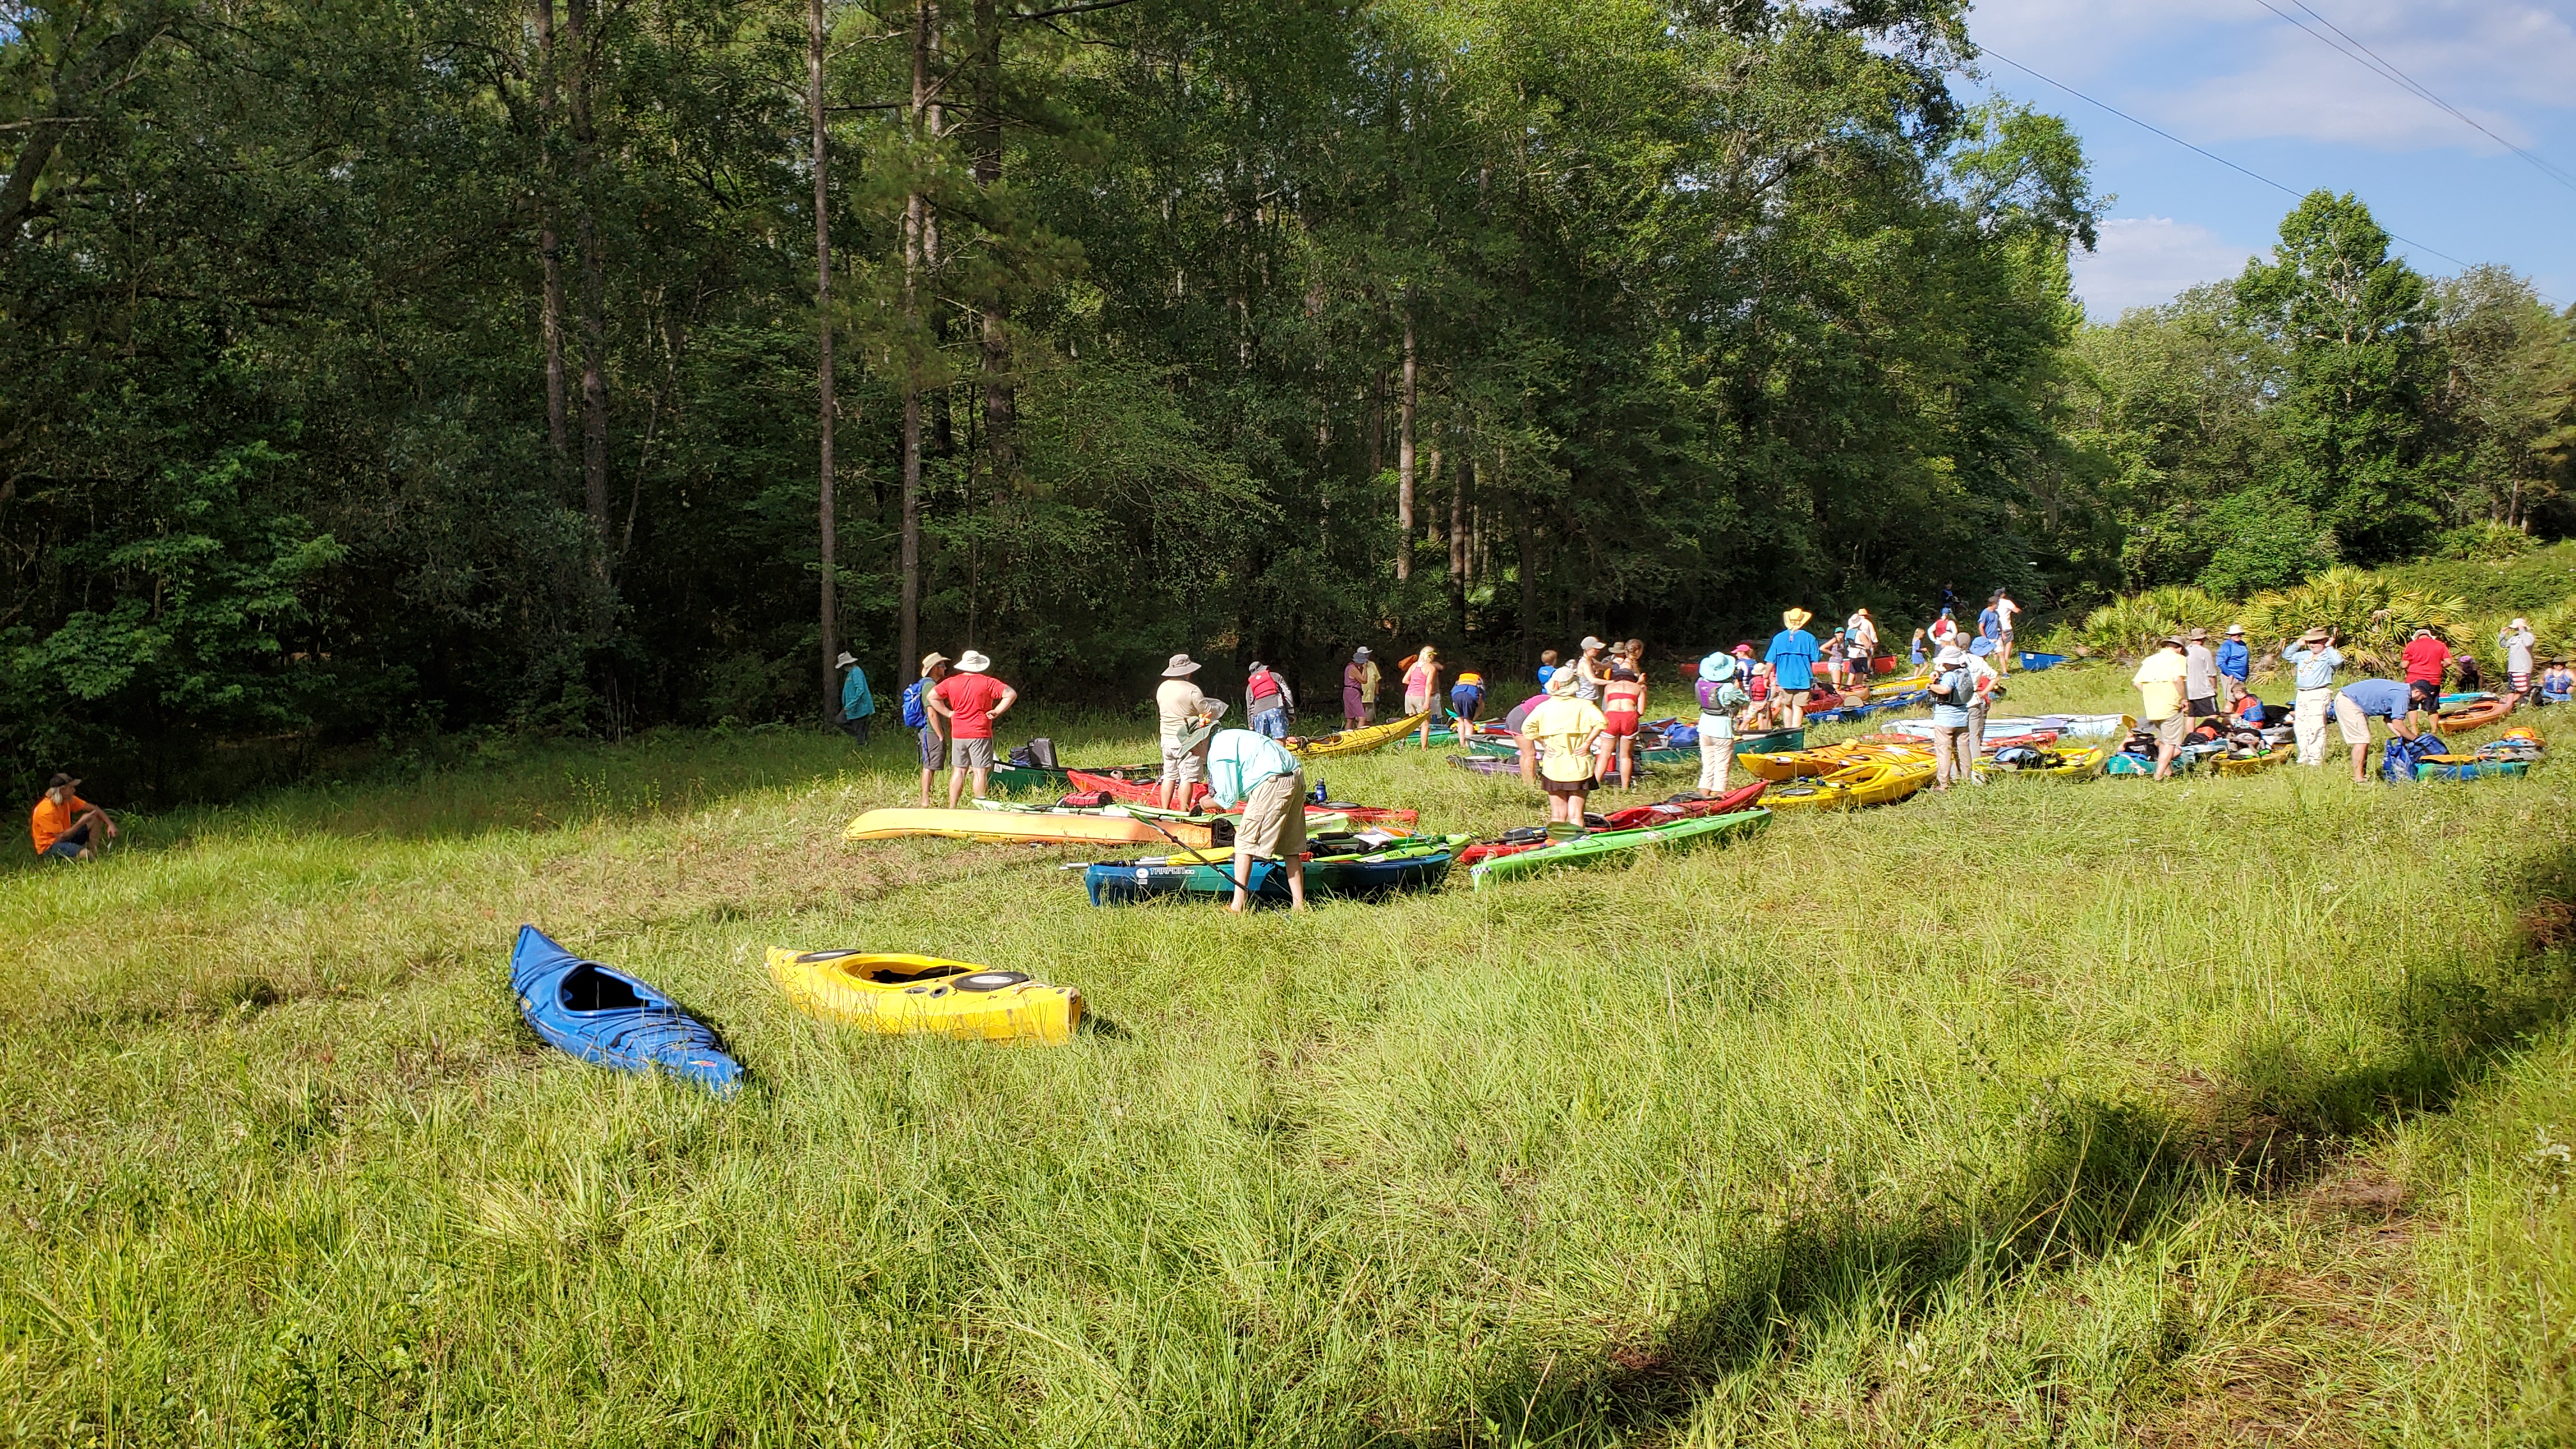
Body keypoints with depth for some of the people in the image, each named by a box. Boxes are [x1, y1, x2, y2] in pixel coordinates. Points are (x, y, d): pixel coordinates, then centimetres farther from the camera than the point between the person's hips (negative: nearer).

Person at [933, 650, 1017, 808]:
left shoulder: (951, 682, 4)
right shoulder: (987, 682, -5)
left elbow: (932, 696, 7)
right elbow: (1011, 694, -11)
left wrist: (948, 713, 7)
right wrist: (996, 712, -6)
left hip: (958, 734, 4)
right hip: (980, 734, -4)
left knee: (958, 771, 11)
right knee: (980, 772, -2)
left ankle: (952, 808, 12)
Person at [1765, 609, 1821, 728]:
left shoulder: (1778, 638, 0)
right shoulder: (1809, 638, -5)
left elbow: (1771, 661, 1)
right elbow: (1814, 662, -6)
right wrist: (1812, 676, 9)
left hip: (1784, 678, 2)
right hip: (1803, 678, -2)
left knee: (1787, 706, 16)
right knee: (1798, 707, -2)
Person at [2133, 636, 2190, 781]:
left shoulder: (2149, 660, 17)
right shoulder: (2178, 659, -1)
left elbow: (2137, 682, 8)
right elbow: (2177, 680, -20)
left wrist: (2151, 696, 14)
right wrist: (2183, 699, -10)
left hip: (2151, 708, 6)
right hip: (2170, 707, -6)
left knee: (2163, 741, 19)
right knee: (2171, 742, -1)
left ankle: (2168, 773, 22)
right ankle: (2159, 774, -8)